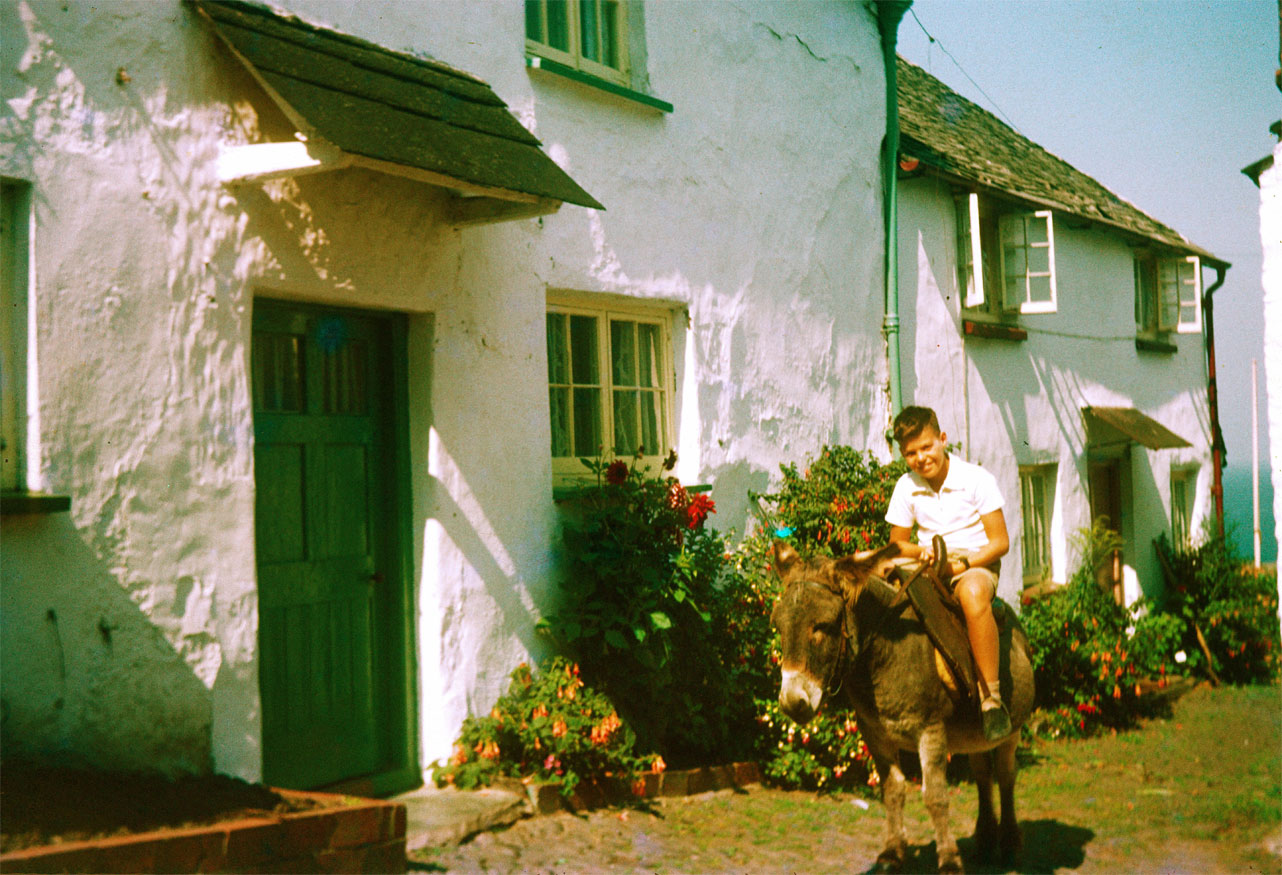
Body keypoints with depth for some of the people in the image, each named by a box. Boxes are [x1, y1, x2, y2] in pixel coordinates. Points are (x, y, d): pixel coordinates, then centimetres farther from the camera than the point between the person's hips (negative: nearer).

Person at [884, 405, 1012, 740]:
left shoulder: (977, 479, -6)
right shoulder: (906, 488, 5)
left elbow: (1000, 542, -7)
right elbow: (897, 543, 12)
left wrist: (962, 564, -22)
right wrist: (922, 552, -11)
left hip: (977, 565, -4)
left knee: (973, 594, -41)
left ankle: (992, 700, -34)